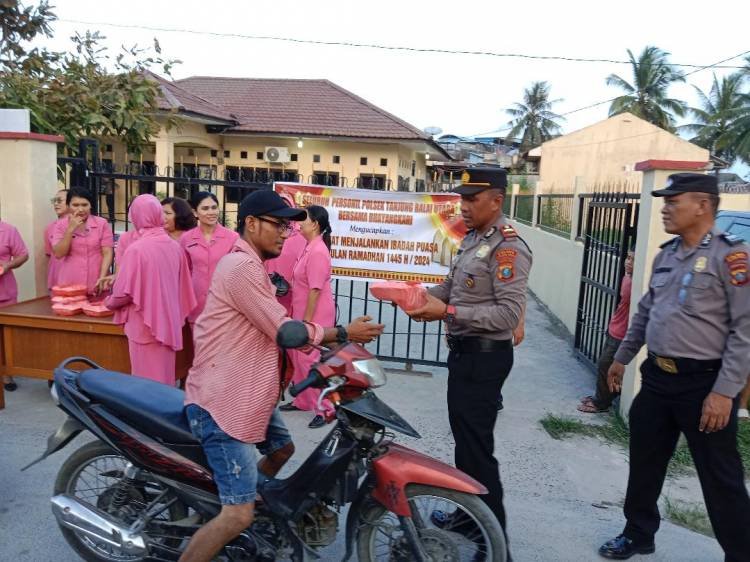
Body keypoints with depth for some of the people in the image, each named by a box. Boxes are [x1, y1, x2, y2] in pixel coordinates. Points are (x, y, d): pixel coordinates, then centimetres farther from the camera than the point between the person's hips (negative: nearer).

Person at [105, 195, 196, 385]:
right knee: (165, 377, 17)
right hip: (169, 322, 5)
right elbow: (183, 287, 6)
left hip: (145, 325, -5)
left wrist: (109, 302, 8)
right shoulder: (175, 247, -1)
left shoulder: (136, 249, -16)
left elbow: (125, 292, -13)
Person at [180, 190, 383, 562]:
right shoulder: (242, 267, -19)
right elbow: (284, 331, -19)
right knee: (239, 515, -12)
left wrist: (333, 344, 7)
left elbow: (272, 328, 16)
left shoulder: (252, 266, 17)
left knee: (282, 448, 31)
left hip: (248, 394, 11)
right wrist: (344, 333, -7)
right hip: (221, 403, -11)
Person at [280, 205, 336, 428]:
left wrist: (306, 321, -22)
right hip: (303, 313, 10)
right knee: (300, 358, 17)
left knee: (311, 361, -6)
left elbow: (315, 290, -23)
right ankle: (303, 401, 31)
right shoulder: (310, 248, 11)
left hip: (315, 315, -10)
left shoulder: (318, 252, -20)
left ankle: (324, 408, 3)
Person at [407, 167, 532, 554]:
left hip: (485, 356, -10)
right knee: (463, 436, 21)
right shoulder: (472, 238, 9)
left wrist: (447, 312, -28)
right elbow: (453, 286, 17)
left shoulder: (508, 248, -19)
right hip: (464, 349, 10)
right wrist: (424, 295, -3)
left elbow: (509, 314, -26)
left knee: (476, 444, -4)